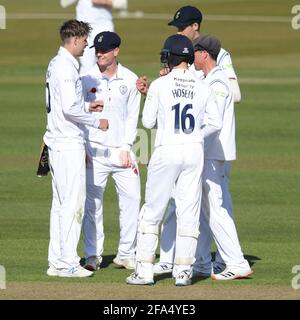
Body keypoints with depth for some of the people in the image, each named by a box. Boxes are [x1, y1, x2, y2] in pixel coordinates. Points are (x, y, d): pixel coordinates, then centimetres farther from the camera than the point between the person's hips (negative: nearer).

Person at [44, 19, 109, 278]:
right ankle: (67, 262, -7)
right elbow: (70, 108, -22)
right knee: (73, 203, -8)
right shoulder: (66, 67, -16)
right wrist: (96, 121, -11)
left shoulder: (56, 65, 15)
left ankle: (56, 261, 14)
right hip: (68, 143, -10)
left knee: (61, 203, 12)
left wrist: (86, 107, 20)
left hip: (58, 141, 10)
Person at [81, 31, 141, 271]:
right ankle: (93, 255, 3)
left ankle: (126, 254, 9)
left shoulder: (130, 80, 5)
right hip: (95, 151, -2)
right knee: (92, 202, -3)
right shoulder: (87, 79, 1)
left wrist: (126, 147, -3)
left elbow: (132, 116, 7)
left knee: (132, 198, -1)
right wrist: (82, 148, -5)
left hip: (122, 150, 2)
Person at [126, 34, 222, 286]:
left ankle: (144, 270, 3)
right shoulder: (203, 88, 2)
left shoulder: (160, 85, -6)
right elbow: (216, 124, 4)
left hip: (166, 152, -3)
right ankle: (183, 270, 5)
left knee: (152, 211, 5)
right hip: (195, 151, 3)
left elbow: (148, 122, -1)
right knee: (189, 212, 7)